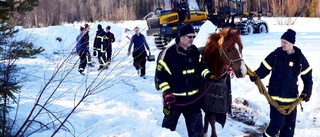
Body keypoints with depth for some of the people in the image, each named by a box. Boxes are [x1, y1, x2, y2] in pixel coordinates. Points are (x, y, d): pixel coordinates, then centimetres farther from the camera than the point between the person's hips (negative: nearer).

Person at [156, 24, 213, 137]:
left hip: (192, 97, 5)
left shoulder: (194, 51, 0)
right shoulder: (169, 53, -18)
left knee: (196, 127, 13)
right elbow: (161, 75, -15)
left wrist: (208, 75, -8)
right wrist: (167, 93, -20)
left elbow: (200, 66, 13)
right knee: (169, 125, 13)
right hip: (173, 97, -5)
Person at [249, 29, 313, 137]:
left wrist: (306, 92, 6)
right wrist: (255, 76, -26)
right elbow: (264, 69, -7)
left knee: (290, 125, 10)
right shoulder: (275, 55, -7)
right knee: (278, 123, -9)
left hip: (291, 97, 3)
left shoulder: (300, 58, 0)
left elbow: (307, 76, 11)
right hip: (276, 96, -3)